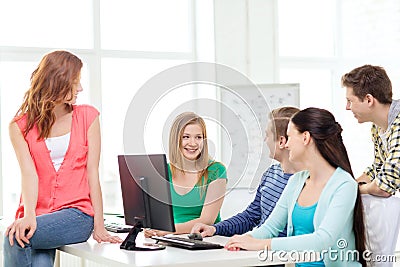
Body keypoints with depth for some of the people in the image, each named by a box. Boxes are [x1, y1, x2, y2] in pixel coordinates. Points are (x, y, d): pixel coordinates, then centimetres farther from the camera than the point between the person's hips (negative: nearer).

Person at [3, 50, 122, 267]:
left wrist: (99, 226, -3)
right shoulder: (20, 126, 6)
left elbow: (92, 173, 3)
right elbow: (28, 174, -7)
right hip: (38, 214, 1)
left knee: (15, 239, -29)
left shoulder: (87, 117, 7)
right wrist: (29, 217, -25)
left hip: (77, 214, -1)